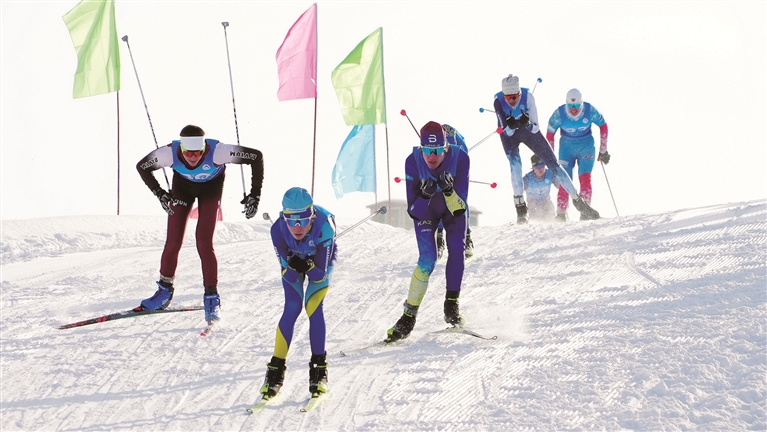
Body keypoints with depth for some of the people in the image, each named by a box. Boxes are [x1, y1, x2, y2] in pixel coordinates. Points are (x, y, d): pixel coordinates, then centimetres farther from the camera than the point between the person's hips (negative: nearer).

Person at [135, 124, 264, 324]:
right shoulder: (169, 153, -34)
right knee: (173, 243, -3)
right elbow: (142, 166, -13)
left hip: (211, 187, -2)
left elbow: (256, 157, -29)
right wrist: (160, 194, -14)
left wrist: (255, 194, -26)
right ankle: (165, 291, 19)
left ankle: (212, 298, -1)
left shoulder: (217, 151, -40)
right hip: (182, 186, 2)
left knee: (204, 243, -14)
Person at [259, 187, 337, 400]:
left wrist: (307, 266, -51)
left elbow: (319, 274, -31)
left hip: (319, 260, -1)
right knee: (292, 307, -15)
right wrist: (293, 267, -49)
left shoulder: (324, 226, -40)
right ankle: (276, 368, -5)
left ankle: (319, 367, -5)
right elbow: (289, 276, -27)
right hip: (292, 258, 1)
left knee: (313, 306, -18)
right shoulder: (278, 229, -35)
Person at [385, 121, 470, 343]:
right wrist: (424, 196, -46)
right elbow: (413, 211, -26)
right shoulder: (413, 162, -30)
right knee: (427, 259, -17)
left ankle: (451, 305, -5)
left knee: (456, 249, -21)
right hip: (425, 209, -1)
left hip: (453, 207, 1)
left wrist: (449, 191, -48)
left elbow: (460, 207, -29)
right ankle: (409, 316, -11)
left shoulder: (460, 158, -31)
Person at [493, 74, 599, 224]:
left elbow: (535, 128, -27)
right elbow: (507, 132, -28)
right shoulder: (498, 101, -29)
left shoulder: (527, 97, -30)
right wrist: (510, 125, -49)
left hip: (528, 130, 1)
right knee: (515, 162, -26)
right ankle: (521, 209, -20)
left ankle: (578, 201, 5)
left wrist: (527, 123, -48)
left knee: (552, 163, -3)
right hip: (509, 134, -1)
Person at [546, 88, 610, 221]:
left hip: (586, 146, 0)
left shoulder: (590, 110, -18)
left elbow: (603, 125, -1)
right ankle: (561, 214, -1)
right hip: (567, 147, 0)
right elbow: (550, 133, -4)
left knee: (585, 178, -17)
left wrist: (603, 150, 2)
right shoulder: (559, 114, -19)